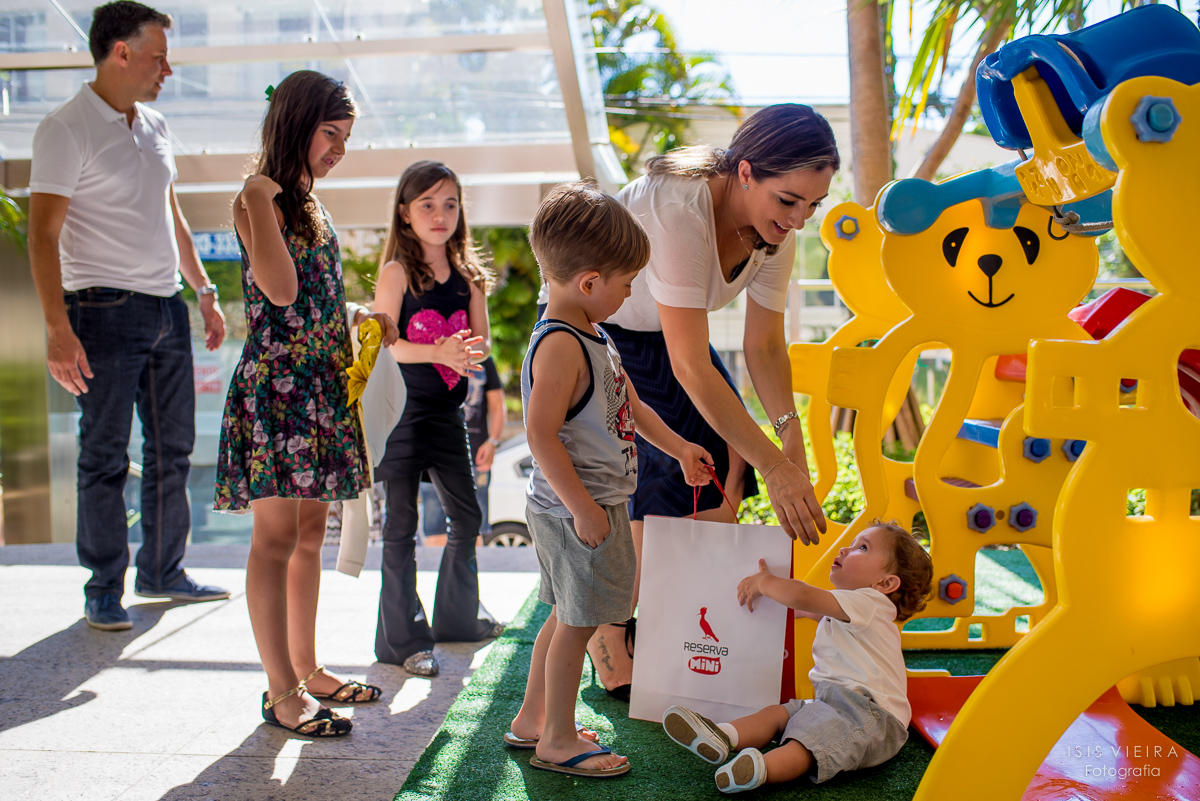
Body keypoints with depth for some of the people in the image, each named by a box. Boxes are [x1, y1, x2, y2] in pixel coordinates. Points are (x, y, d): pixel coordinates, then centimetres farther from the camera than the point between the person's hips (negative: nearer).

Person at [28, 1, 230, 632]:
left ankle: (162, 573, 25)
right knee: (105, 457, 0)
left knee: (173, 449, 12)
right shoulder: (66, 130, -9)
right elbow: (43, 234, -14)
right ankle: (103, 591, 11)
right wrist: (58, 330, -22)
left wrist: (204, 290, 20)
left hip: (166, 308, 7)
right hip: (106, 311, -7)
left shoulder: (154, 127, 13)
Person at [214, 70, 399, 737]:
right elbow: (282, 290, -25)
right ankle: (282, 693, 6)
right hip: (275, 386, -9)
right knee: (277, 538, -2)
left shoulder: (308, 203, 16)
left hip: (323, 386, 9)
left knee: (310, 532, 13)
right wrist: (260, 198, -23)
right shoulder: (256, 200, -9)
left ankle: (306, 669, 25)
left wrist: (362, 315, 10)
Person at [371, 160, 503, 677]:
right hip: (402, 412, -6)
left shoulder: (468, 276, 8)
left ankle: (457, 615, 34)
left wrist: (468, 352, -19)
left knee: (467, 518, 15)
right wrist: (439, 352, -26)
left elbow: (480, 342, 4)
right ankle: (402, 640, 9)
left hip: (447, 412, 6)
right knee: (401, 528, -1)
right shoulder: (397, 272, -6)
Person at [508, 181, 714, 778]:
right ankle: (558, 741, 16)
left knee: (566, 617, 20)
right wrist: (582, 506, -25)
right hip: (577, 510, -11)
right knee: (575, 624, 1)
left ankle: (531, 721, 33)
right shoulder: (560, 347, -22)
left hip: (596, 504, 11)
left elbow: (629, 404, 23)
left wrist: (678, 448, 24)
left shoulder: (589, 335, 11)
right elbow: (541, 435, -27)